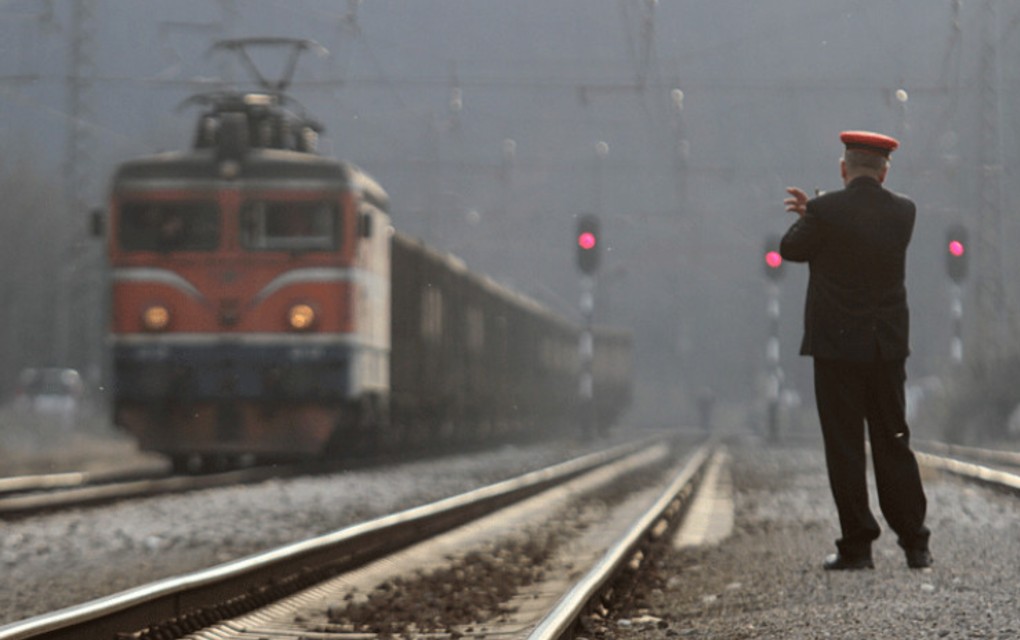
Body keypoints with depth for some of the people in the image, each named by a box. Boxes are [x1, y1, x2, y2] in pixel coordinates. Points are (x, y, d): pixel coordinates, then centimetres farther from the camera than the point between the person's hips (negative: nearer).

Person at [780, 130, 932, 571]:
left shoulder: (826, 212, -12)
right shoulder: (903, 212, 1)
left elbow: (790, 250, 4)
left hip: (838, 348, -4)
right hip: (888, 347, 4)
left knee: (845, 449, 1)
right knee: (894, 445, 10)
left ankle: (857, 546, 2)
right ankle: (915, 545, 10)